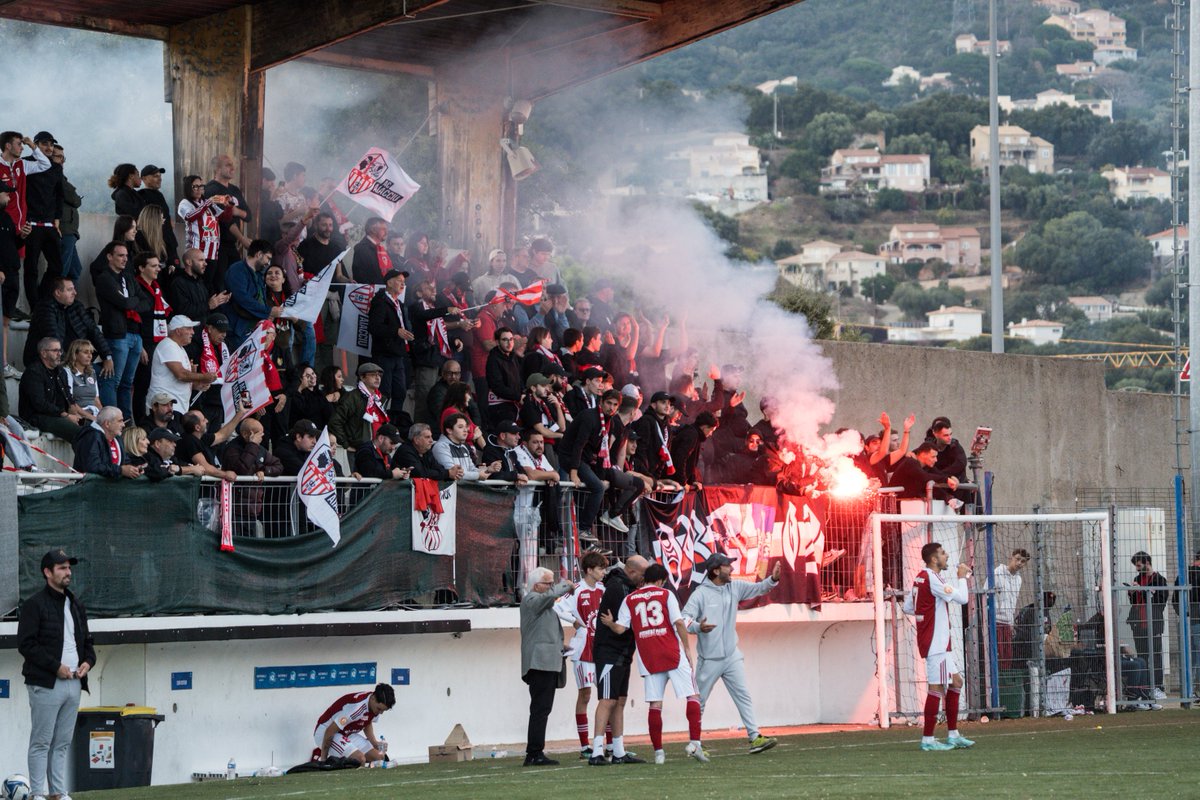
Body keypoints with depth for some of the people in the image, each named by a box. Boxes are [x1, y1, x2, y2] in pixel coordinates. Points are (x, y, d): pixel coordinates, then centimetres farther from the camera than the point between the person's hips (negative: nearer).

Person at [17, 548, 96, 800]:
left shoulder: (76, 606, 19)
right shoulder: (34, 605, -5)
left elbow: (87, 641, 26)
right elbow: (26, 644, -12)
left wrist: (88, 661, 5)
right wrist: (56, 666, -16)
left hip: (74, 683, 7)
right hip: (46, 685, -7)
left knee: (63, 743, 9)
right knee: (41, 741, -6)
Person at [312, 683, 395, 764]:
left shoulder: (377, 706, -7)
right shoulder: (357, 707, -34)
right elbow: (330, 731, -28)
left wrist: (375, 742, -3)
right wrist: (323, 758, -18)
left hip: (347, 734, 9)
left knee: (379, 757, -3)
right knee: (360, 759, -29)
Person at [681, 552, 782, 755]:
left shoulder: (735, 587, 4)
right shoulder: (701, 593, -13)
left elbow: (758, 588, 4)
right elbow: (685, 618, -19)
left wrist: (773, 579, -17)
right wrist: (698, 627, -40)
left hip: (731, 656, 5)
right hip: (708, 659, -5)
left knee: (743, 696, -2)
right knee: (699, 701, 6)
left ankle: (755, 737, -5)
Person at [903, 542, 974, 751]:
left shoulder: (920, 577, 14)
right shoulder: (931, 578, -16)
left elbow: (908, 607, 19)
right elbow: (961, 598, -19)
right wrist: (962, 577, -4)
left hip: (938, 644, 10)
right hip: (935, 642, -10)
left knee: (955, 681, 14)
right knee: (938, 687, -9)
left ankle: (953, 735, 17)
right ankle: (927, 739, -8)